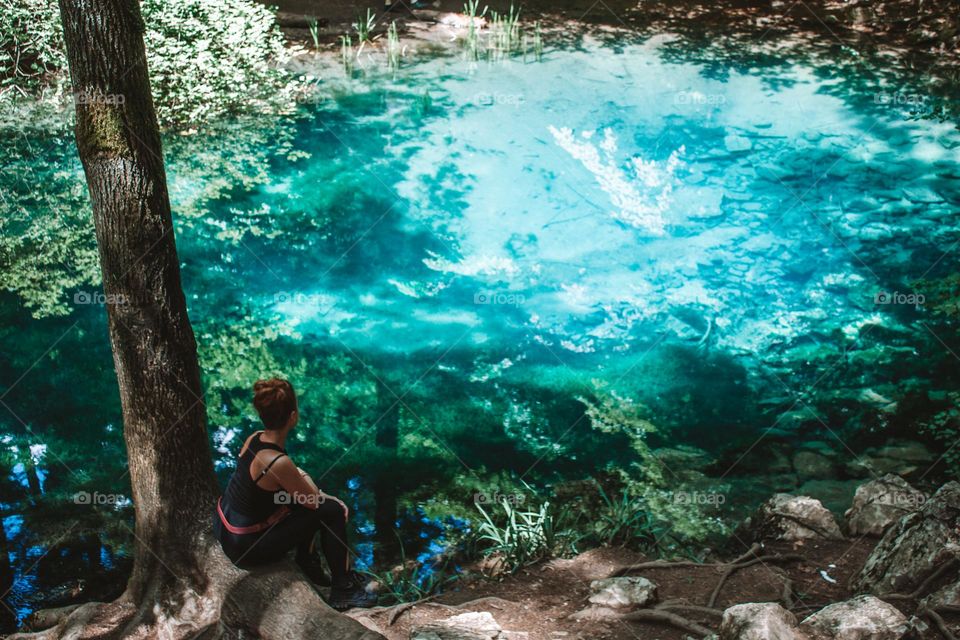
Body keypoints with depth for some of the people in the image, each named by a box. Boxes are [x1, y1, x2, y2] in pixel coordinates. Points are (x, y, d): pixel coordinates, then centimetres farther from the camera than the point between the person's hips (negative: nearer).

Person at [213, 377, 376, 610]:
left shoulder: (254, 438, -6)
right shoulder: (278, 462, -31)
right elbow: (314, 501, -13)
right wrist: (304, 477, 5)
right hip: (245, 548, -8)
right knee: (332, 512, -5)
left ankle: (306, 563, 29)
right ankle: (343, 589, 7)